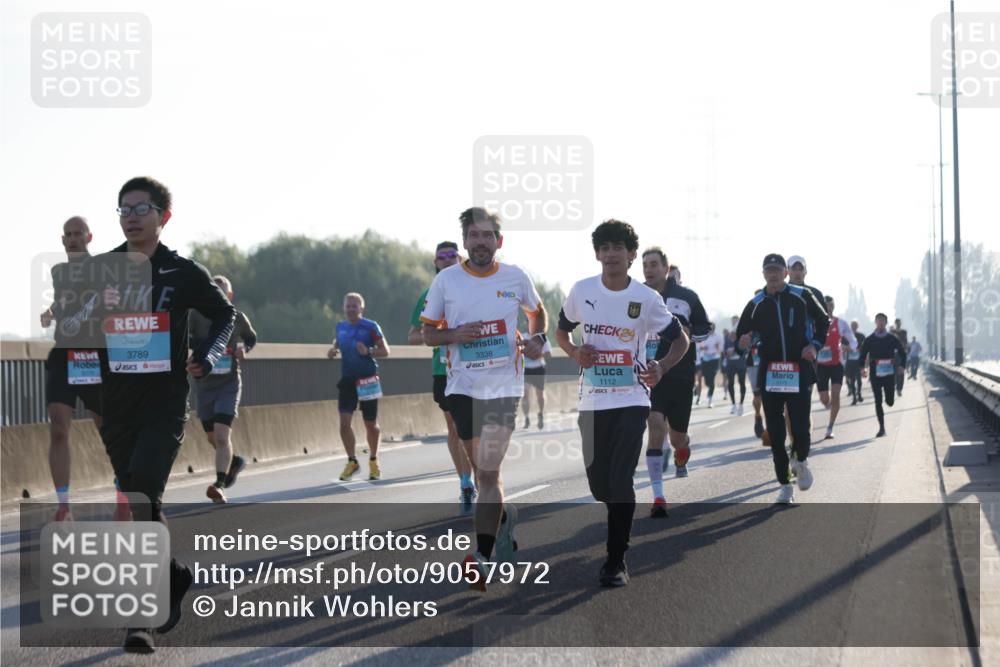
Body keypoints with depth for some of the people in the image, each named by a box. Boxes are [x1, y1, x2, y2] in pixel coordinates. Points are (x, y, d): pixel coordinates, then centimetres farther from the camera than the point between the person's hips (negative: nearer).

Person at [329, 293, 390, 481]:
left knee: (371, 424, 8)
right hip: (347, 380, 3)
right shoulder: (340, 327, 7)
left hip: (367, 380, -3)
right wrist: (332, 351, 0)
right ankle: (352, 462, 3)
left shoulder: (371, 327, -7)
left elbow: (385, 351, -6)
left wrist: (368, 351, -24)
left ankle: (373, 461, 28)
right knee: (344, 422, -10)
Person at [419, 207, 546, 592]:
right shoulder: (446, 280, 0)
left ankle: (481, 558, -12)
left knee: (489, 472, -11)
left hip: (504, 386, -2)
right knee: (482, 468, 11)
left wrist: (538, 338, 0)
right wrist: (455, 335, -14)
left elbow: (537, 311, 21)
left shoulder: (516, 278, 2)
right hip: (463, 386, 2)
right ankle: (504, 518, 40)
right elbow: (428, 333, 6)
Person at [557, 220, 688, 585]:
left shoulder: (646, 298, -5)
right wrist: (574, 352, -7)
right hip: (592, 401, 3)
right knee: (598, 481, 7)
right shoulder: (581, 291, 1)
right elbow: (561, 330, 16)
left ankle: (617, 560, -3)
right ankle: (622, 528, 38)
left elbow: (680, 339, 4)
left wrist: (662, 367, -15)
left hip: (631, 400, -3)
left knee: (620, 480, -11)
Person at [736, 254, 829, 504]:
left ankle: (801, 461, 24)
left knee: (800, 426, -9)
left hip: (800, 371, -2)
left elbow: (823, 321, 12)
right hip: (770, 374, 2)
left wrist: (814, 345, -4)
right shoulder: (756, 304, 7)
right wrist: (744, 341, -12)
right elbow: (741, 333, 11)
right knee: (775, 432, 2)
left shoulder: (802, 296, 2)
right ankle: (785, 484, 12)